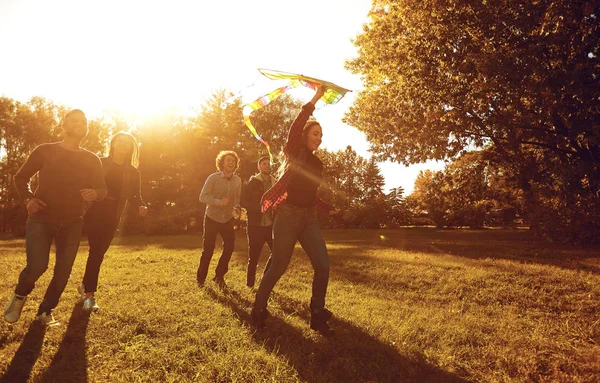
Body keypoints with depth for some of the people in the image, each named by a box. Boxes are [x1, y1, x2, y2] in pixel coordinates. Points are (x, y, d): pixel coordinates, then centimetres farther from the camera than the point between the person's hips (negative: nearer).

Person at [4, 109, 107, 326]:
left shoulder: (91, 160, 5)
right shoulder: (44, 151, 0)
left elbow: (103, 188, 6)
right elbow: (21, 177, 7)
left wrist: (94, 194, -18)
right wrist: (28, 198, -12)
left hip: (72, 223, 2)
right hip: (42, 218, -2)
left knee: (63, 272, 2)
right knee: (37, 265, -15)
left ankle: (45, 311, 24)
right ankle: (20, 294, 19)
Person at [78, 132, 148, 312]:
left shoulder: (133, 172, 8)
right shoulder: (99, 163, 2)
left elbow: (134, 195, 3)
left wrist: (141, 206, -17)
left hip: (113, 215, 3)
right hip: (94, 211, -3)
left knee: (99, 252, 10)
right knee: (96, 251, -12)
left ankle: (86, 285, 31)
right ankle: (90, 293, -5)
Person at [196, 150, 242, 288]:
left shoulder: (238, 180, -1)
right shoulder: (213, 178, -13)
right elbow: (202, 197, -16)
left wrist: (237, 207, -6)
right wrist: (218, 202, -30)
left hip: (227, 219, 4)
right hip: (212, 218, -3)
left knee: (229, 247, -1)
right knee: (208, 250, 2)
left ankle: (219, 276, 18)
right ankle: (200, 279, 19)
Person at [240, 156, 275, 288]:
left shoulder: (275, 183, 10)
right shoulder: (252, 183, -2)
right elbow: (243, 202, -9)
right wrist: (260, 207, -21)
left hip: (271, 225, 4)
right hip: (256, 225, -4)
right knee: (253, 257, 4)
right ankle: (249, 285, 21)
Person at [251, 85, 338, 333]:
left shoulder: (317, 163, 16)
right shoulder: (294, 153, -1)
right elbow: (295, 127, -19)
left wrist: (328, 209, 17)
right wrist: (315, 99, -19)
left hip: (309, 218, 6)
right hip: (288, 215, -6)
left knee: (323, 266, -4)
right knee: (278, 266, -1)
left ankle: (317, 315, 10)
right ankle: (258, 309, 20)